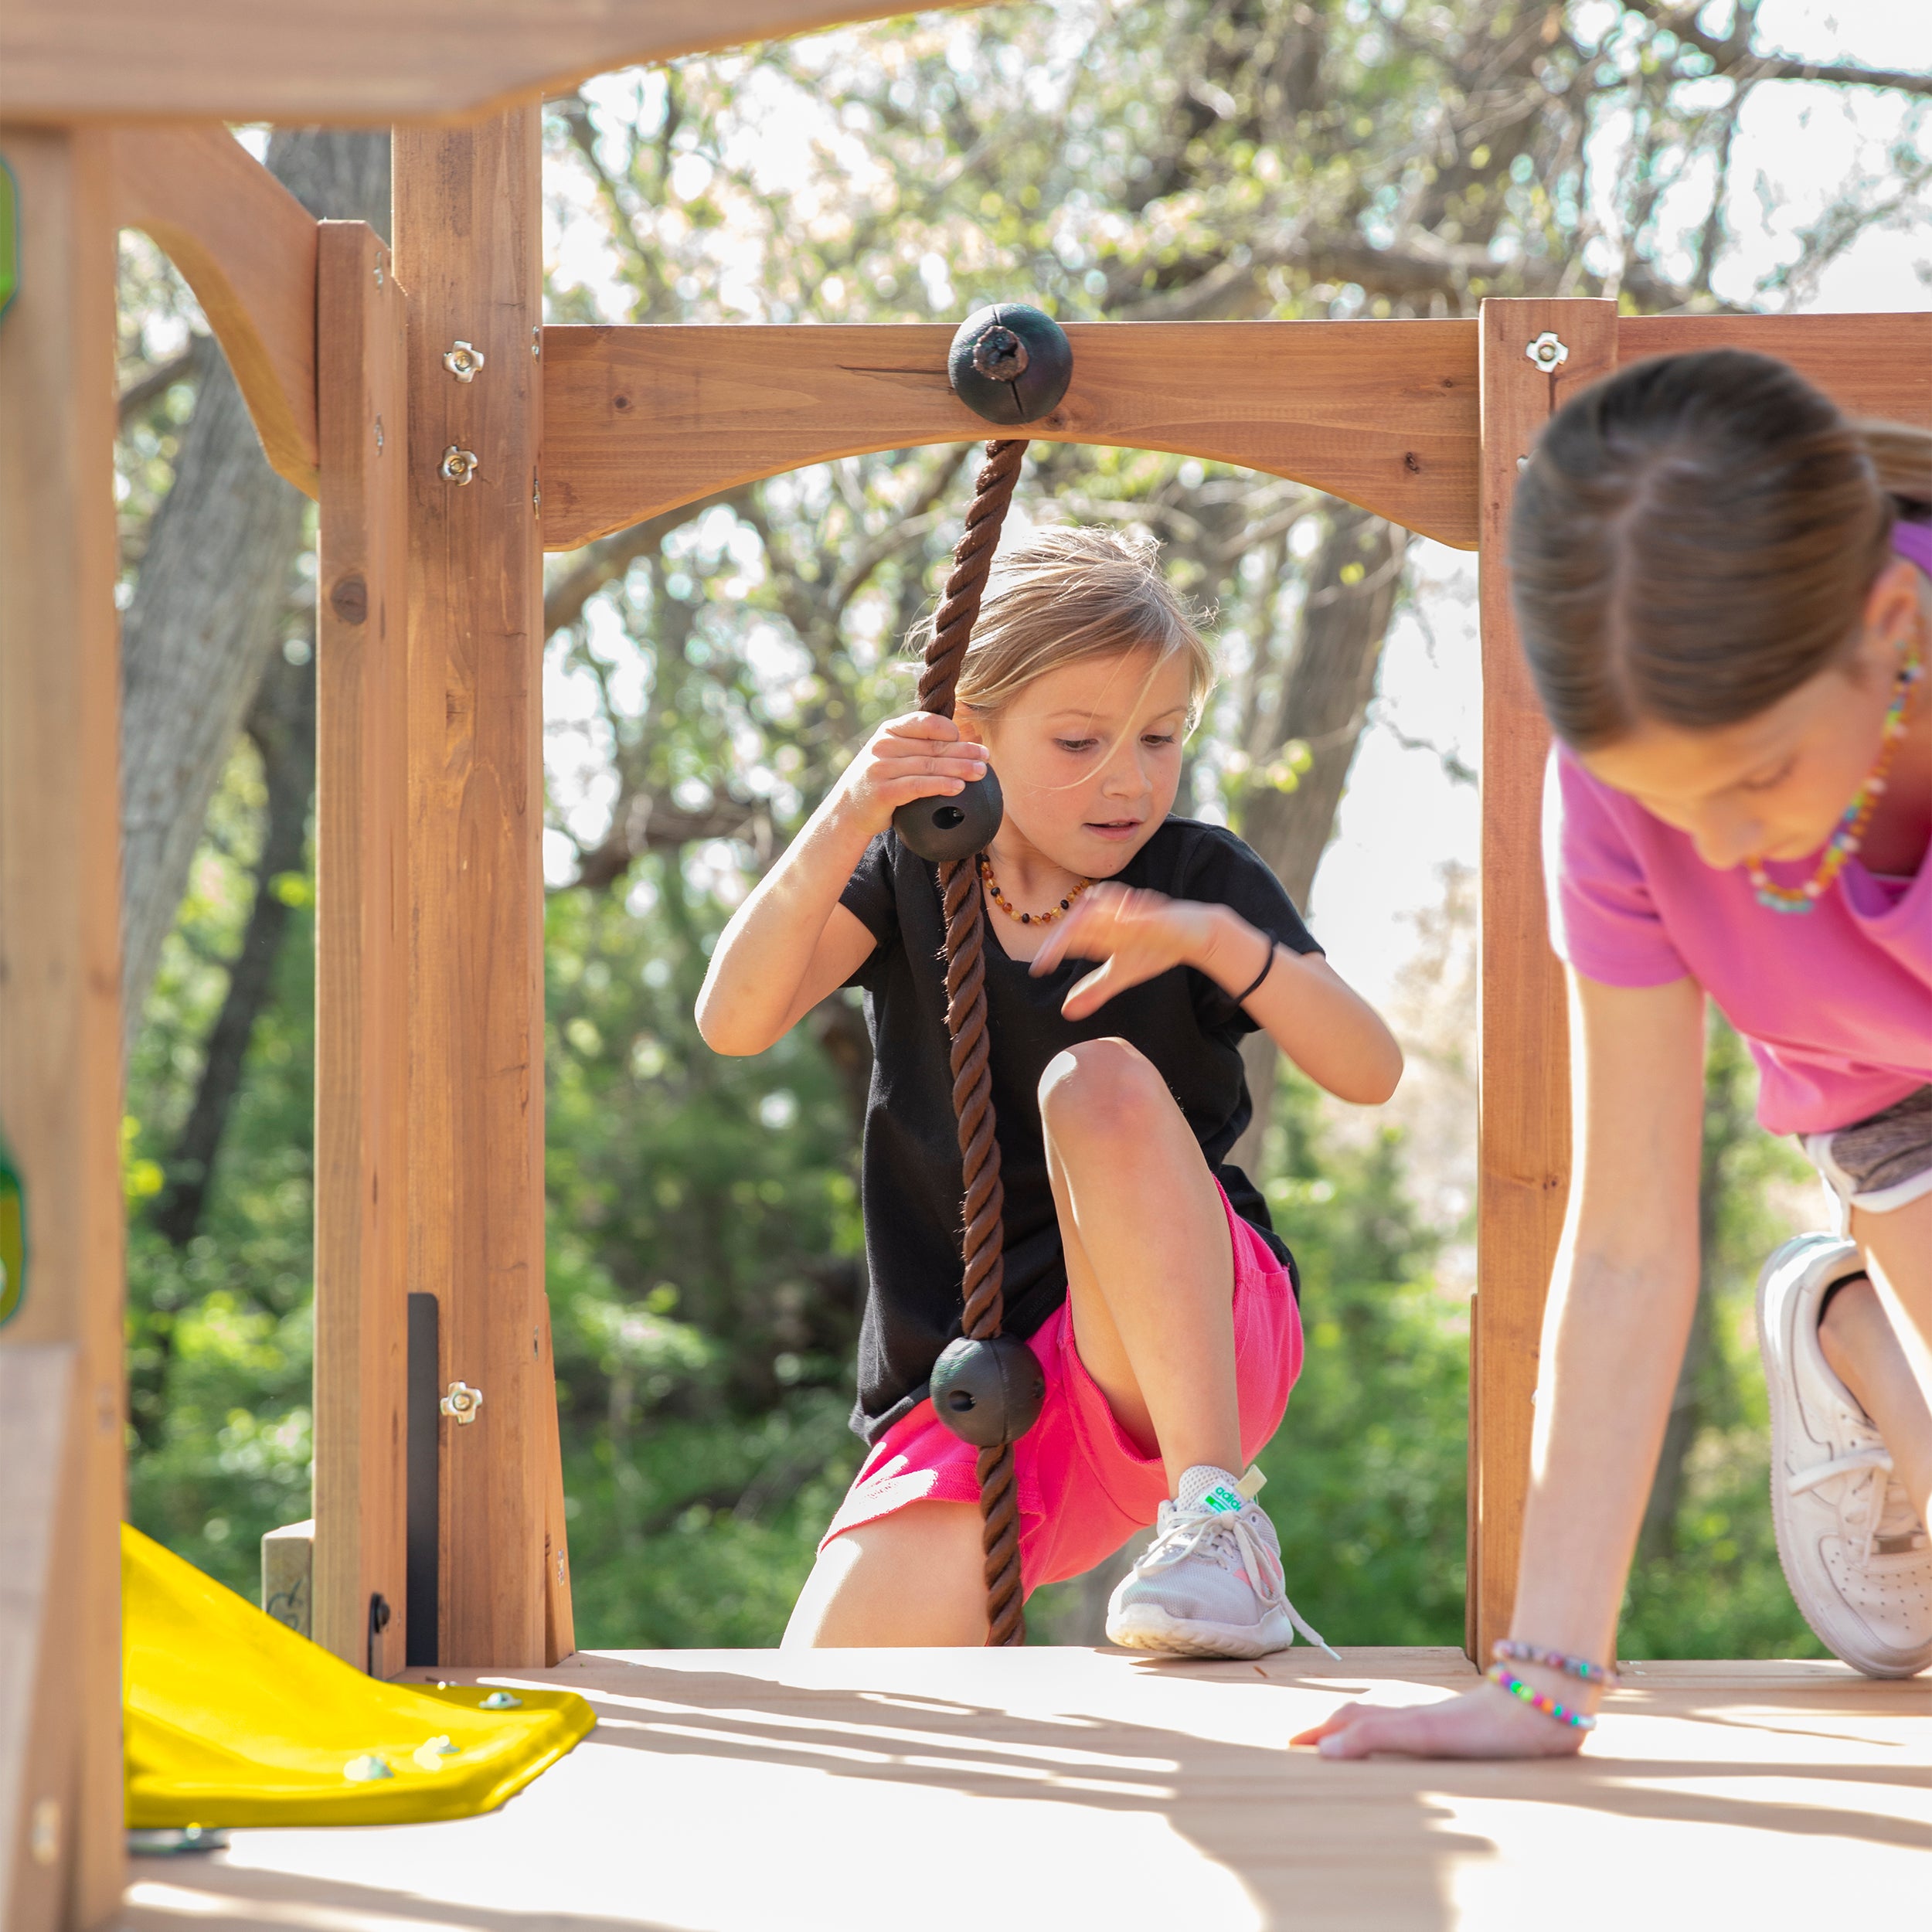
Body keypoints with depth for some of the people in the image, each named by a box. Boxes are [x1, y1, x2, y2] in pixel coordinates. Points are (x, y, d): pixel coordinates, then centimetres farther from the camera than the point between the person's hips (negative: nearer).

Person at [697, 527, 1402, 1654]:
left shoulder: (1200, 876, 1)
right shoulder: (908, 877, 5)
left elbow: (1371, 1072, -13)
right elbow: (735, 1021, -13)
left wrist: (1214, 938, -30)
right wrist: (844, 827, -29)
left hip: (1197, 1350, -1)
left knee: (1099, 1081, -31)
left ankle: (1217, 1515, -30)